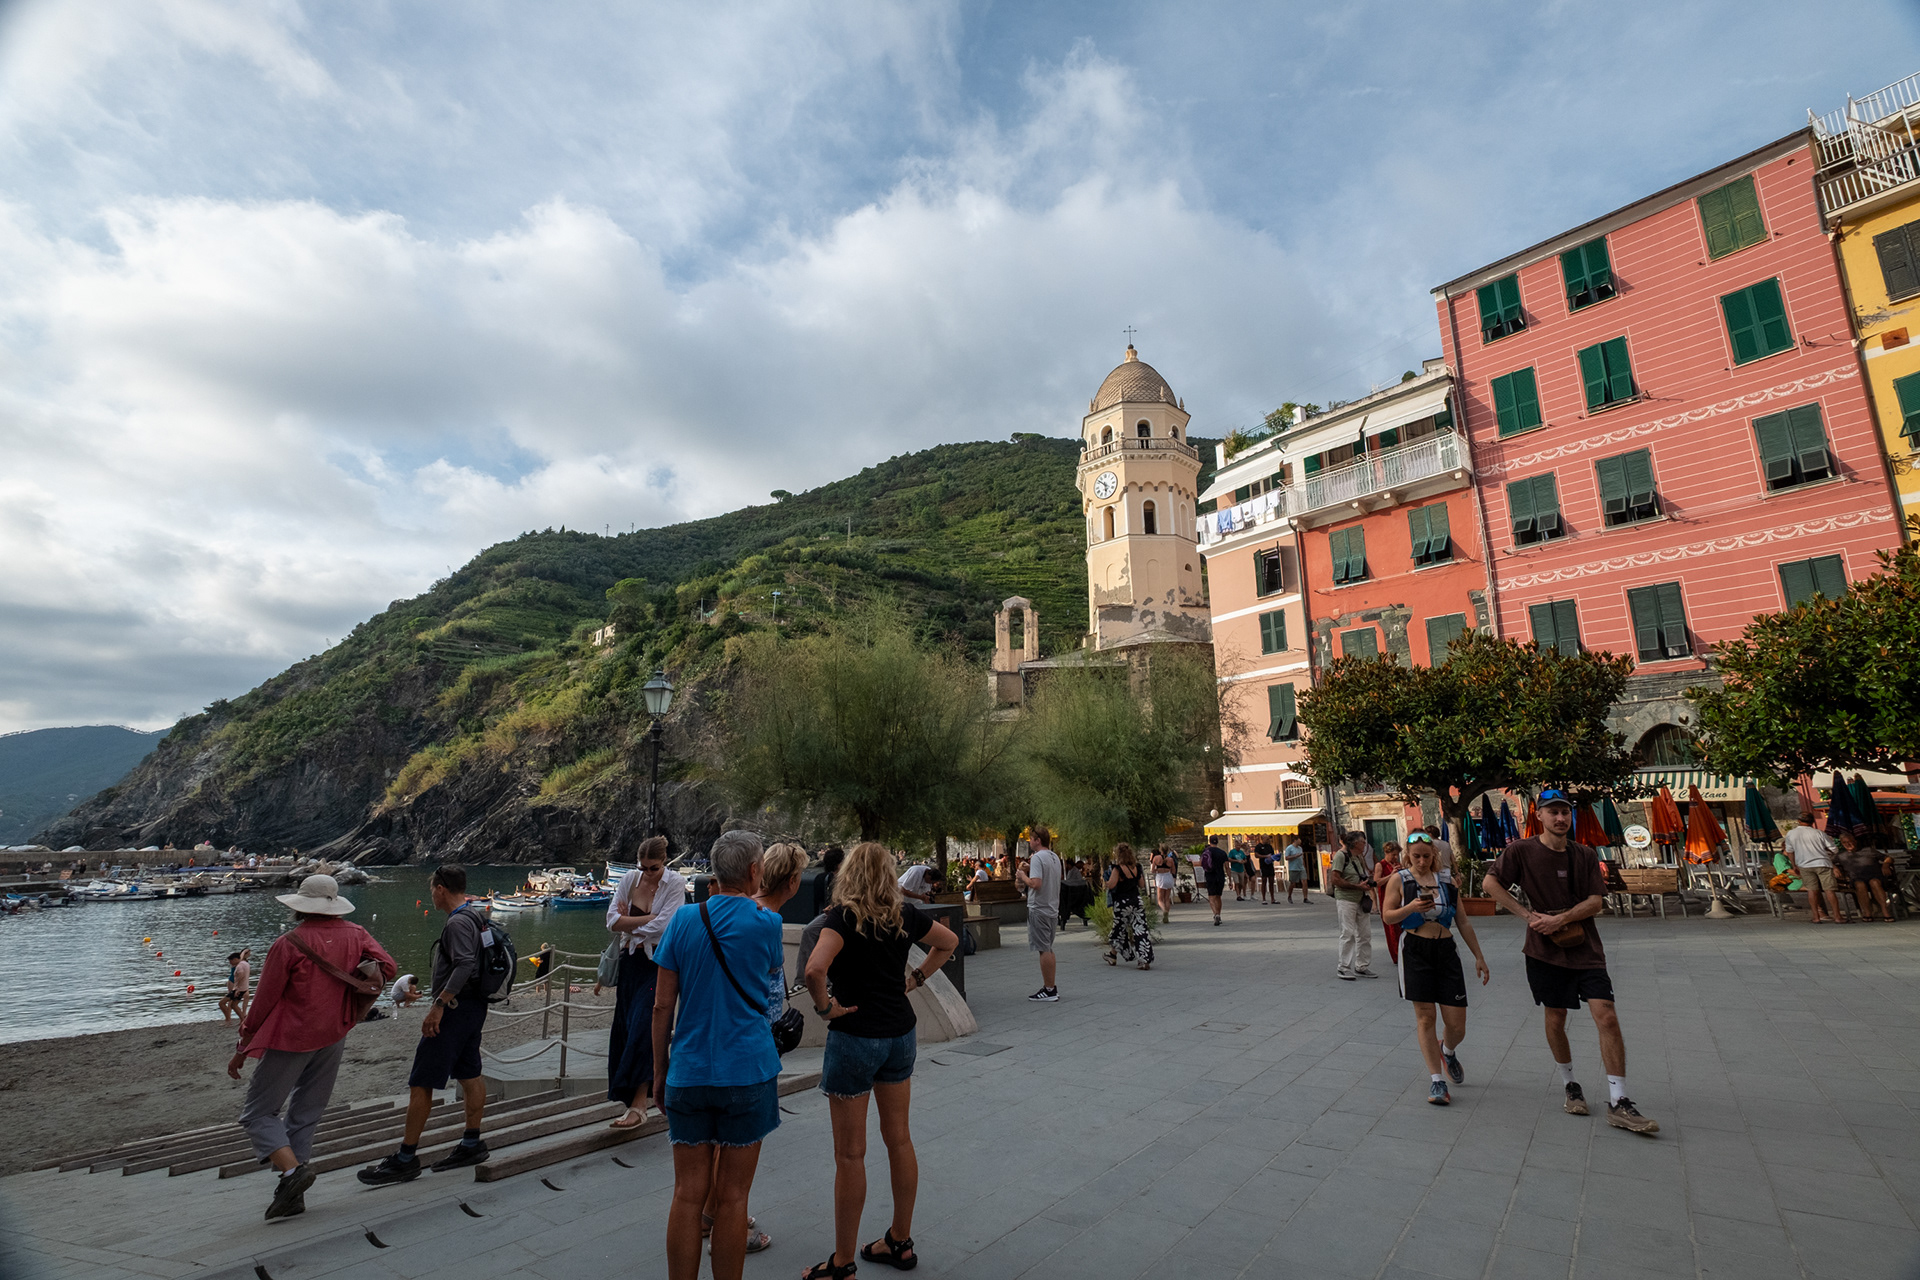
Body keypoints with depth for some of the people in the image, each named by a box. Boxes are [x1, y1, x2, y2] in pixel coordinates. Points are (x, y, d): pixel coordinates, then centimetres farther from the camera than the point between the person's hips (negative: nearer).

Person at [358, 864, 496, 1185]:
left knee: (420, 1083, -2)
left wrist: (438, 1006, -28)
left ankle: (406, 1159, 5)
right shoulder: (476, 916, 12)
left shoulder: (458, 922, -19)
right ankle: (471, 1145, 23)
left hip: (455, 1010, -10)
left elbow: (464, 966, -31)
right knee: (470, 1075, 15)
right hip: (474, 1006, 10)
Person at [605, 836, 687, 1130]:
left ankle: (638, 1105, -2)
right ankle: (629, 1093, 27)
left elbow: (662, 927, -18)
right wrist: (648, 919, -15)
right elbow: (612, 920, -4)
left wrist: (628, 923, -7)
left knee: (644, 1028, -8)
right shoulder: (629, 879, 1)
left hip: (658, 964, -5)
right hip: (631, 961, 5)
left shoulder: (675, 883, -11)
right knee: (625, 1026, 9)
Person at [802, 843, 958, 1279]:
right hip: (900, 1033, 6)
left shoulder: (843, 916, -17)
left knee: (850, 1154, 6)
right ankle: (901, 1242, 33)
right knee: (899, 1140, 18)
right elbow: (948, 941, 18)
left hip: (855, 1036, -6)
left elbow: (815, 969, -33)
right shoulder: (903, 916, 2)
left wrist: (825, 1007, -16)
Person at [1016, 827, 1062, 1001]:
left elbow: (1036, 884, -25)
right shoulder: (1055, 857, 12)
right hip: (1053, 909, 9)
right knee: (1048, 949, 16)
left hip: (1039, 909, -9)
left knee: (1044, 949, -4)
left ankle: (1049, 990, 0)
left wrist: (1023, 876, -9)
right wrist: (1030, 870, 19)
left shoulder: (1037, 857, -16)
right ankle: (1051, 988, 21)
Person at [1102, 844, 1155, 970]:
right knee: (1140, 928, 2)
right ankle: (1146, 960, -4)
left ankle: (1112, 956, 30)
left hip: (1122, 902, -4)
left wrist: (1106, 881, 0)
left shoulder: (1117, 869, -14)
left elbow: (1111, 885, -21)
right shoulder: (1136, 867, 4)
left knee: (1119, 929, 12)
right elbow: (1141, 884, 12)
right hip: (1137, 900, 4)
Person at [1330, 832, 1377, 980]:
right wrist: (1358, 886, -17)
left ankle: (1361, 967, 20)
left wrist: (1367, 880, 4)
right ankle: (1343, 968, 3)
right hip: (1345, 900, -8)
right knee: (1348, 934, -6)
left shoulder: (1358, 858, 16)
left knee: (1365, 934, 9)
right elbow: (1336, 880, -17)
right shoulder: (1341, 855, -11)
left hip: (1360, 900, 8)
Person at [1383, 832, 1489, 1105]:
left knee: (1457, 1024, 2)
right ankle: (1436, 1080, 8)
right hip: (1415, 951, -3)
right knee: (1425, 1017, -3)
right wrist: (1411, 908, -18)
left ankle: (1448, 1051, 36)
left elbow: (1463, 921, 14)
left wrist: (1478, 956, 13)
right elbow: (1387, 917, -1)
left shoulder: (1447, 879, 10)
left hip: (1446, 950, 3)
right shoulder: (1399, 879, 1)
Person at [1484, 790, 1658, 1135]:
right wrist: (1528, 915, -12)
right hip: (1545, 950, -1)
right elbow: (1489, 883, -7)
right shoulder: (1522, 851, -5)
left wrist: (1559, 919, -17)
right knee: (1555, 1021, 8)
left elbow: (1596, 901, -3)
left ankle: (1618, 1104, -1)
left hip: (1585, 948, 1)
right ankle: (1570, 1086, 30)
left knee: (1607, 1017, -9)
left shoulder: (1586, 856, 4)